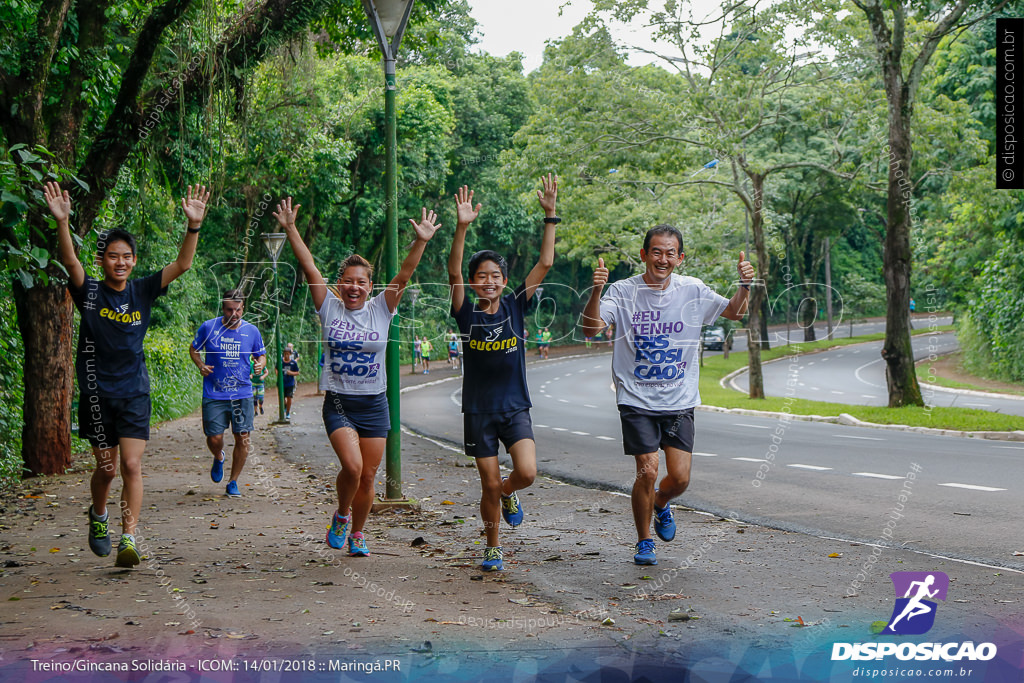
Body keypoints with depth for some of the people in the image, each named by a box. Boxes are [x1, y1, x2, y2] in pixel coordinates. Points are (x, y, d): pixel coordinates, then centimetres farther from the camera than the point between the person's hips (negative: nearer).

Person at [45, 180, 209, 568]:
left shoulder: (143, 291, 2)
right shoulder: (89, 292, -3)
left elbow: (182, 265, -9)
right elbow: (70, 261, -22)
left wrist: (194, 226, -24)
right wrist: (62, 222, -39)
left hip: (134, 393, 1)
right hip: (97, 392, -1)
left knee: (132, 466, -10)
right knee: (106, 468, 7)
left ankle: (128, 539, -8)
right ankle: (98, 514, 37)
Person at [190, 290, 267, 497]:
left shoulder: (252, 331, 1)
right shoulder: (208, 328, -3)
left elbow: (261, 355, 14)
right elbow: (194, 349, 12)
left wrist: (260, 364, -9)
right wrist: (200, 365, -7)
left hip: (243, 394, 1)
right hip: (214, 395, -1)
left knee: (242, 439, -3)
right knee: (214, 438, -4)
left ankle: (233, 482, 15)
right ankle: (218, 458, 34)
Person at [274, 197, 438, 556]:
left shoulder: (381, 309, 2)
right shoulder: (329, 307, 0)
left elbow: (404, 276, -9)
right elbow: (309, 267, -6)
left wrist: (421, 242, -22)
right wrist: (290, 229, -12)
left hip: (374, 404, 2)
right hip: (338, 403, -2)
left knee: (368, 477, 5)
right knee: (352, 466, -20)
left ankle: (357, 535, 27)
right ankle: (341, 515, 9)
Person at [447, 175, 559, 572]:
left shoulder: (515, 307, 1)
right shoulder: (467, 314, -2)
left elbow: (545, 263, -4)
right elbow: (453, 275, -18)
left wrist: (550, 215, -10)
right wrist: (462, 228, -29)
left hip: (515, 408, 1)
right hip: (478, 410, -1)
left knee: (527, 472, -18)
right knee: (489, 486, 2)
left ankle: (508, 493, 18)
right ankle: (492, 549, 23)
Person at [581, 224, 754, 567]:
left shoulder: (692, 290, 1)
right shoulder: (624, 291, -6)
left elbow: (734, 313, 12)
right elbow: (591, 328, -17)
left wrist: (745, 285, -7)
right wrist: (595, 292, -33)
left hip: (679, 400, 2)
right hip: (637, 400, -2)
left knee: (680, 477, -3)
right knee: (647, 471, -10)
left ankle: (661, 503, 34)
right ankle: (644, 541, 13)